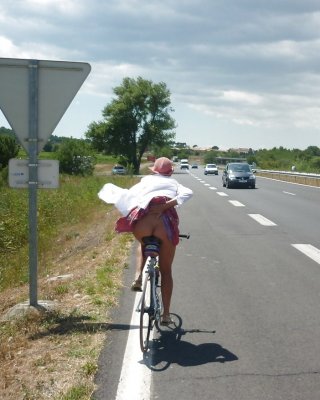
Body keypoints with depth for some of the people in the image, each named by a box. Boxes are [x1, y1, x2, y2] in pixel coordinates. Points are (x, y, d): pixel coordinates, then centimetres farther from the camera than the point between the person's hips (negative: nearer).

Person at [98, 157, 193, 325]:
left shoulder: (146, 181, 27)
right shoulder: (174, 183, 24)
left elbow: (125, 196, 17)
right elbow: (187, 193, 2)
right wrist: (167, 205, -7)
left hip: (142, 221, 1)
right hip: (166, 222, 0)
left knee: (144, 245, 38)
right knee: (166, 271, 18)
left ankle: (138, 277, 16)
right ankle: (166, 314, 19)